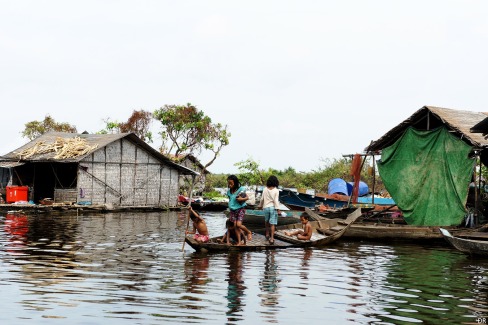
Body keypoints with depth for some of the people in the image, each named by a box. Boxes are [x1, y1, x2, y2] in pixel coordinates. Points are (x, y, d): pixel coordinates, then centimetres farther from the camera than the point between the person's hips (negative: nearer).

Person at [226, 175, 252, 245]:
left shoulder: (241, 189, -10)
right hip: (232, 210, 4)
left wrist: (242, 199, -21)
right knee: (235, 226, 1)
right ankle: (239, 242, 7)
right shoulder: (229, 191, 2)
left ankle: (248, 232, 11)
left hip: (240, 209, -4)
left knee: (239, 225, -17)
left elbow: (247, 197, -3)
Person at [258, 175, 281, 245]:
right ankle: (271, 238, -9)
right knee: (272, 223, -3)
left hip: (266, 207, 3)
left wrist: (260, 205, 23)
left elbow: (262, 199, 7)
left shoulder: (265, 189, 0)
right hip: (273, 207, -3)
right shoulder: (276, 190, -9)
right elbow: (276, 200, -12)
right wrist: (278, 209, -8)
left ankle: (267, 234, 35)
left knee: (266, 221, 24)